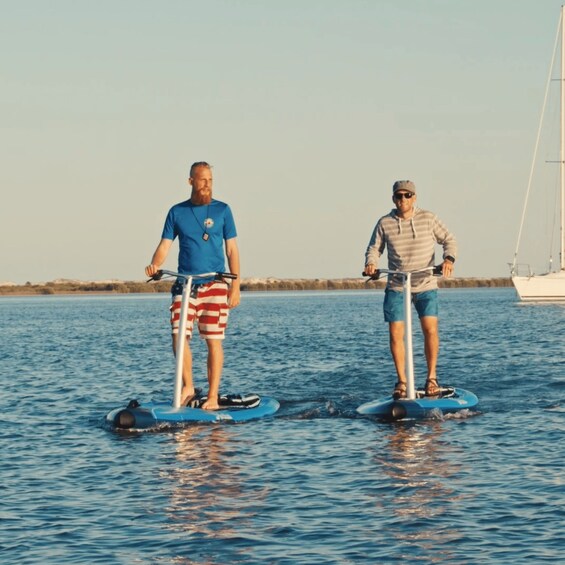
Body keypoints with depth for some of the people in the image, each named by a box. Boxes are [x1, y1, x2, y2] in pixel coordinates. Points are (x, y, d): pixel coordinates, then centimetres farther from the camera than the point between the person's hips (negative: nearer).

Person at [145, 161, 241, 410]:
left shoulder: (222, 210, 5)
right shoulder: (177, 212, 8)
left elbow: (232, 249, 5)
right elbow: (165, 245, 5)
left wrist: (236, 285, 0)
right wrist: (155, 265, -17)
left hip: (215, 285, -1)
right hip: (185, 286, 1)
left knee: (213, 340, -3)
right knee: (179, 336, -10)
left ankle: (213, 397, 3)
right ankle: (187, 387, 7)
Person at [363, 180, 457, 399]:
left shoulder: (428, 219, -1)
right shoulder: (385, 223, 0)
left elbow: (448, 240, 4)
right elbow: (374, 248, 9)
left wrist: (448, 259, -15)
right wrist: (371, 263, -12)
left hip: (426, 285, -1)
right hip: (396, 287, 1)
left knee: (430, 329, -13)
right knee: (395, 333, -6)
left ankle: (431, 377, 3)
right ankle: (402, 381, 7)